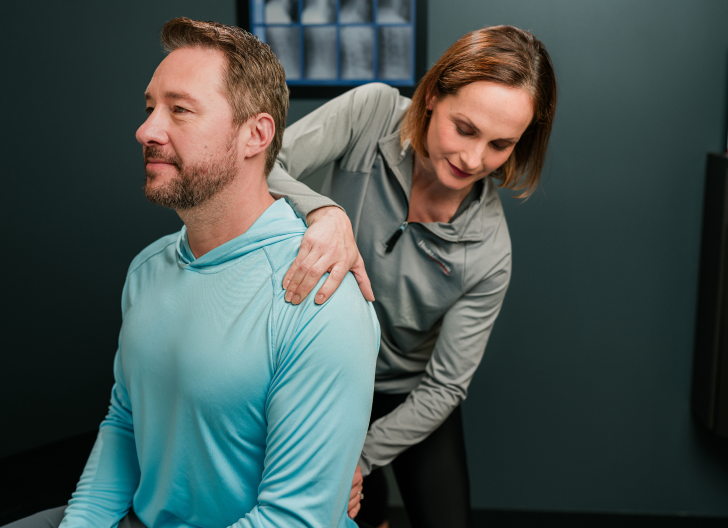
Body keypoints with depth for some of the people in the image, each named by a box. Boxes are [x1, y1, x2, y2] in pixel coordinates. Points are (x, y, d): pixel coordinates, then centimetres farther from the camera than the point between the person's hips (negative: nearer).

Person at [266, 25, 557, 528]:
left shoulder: (488, 252, -25)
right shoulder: (373, 112, -24)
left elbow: (445, 386, -18)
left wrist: (357, 459, -23)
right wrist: (323, 210, -47)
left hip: (408, 397, 0)